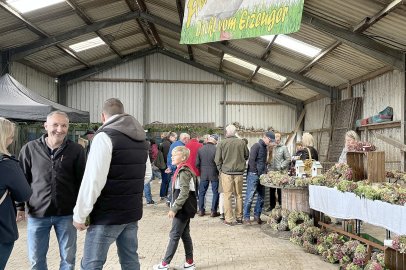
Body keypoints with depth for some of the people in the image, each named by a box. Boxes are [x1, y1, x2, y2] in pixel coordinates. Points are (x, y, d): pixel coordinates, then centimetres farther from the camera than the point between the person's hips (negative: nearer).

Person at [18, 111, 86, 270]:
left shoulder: (76, 150, -3)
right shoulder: (30, 149, 0)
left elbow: (82, 181, 1)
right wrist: (20, 205, 3)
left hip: (67, 213, -1)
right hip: (37, 213, 1)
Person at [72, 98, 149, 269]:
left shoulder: (105, 136, -13)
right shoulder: (141, 139, 11)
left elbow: (93, 180, -19)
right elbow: (145, 174, 20)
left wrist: (80, 214, -12)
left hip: (107, 215, -7)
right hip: (133, 212, 8)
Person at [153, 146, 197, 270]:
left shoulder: (183, 172, -18)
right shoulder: (181, 170, 12)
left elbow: (184, 193, -24)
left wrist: (174, 208, -22)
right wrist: (174, 207, 17)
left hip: (182, 209, -9)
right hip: (184, 209, 9)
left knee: (174, 235, -1)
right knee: (185, 235, 13)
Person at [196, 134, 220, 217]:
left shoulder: (200, 149, -1)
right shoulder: (216, 149, -13)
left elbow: (197, 163, 2)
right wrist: (218, 172, 6)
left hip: (203, 174, 3)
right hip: (214, 174, -3)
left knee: (202, 192, 13)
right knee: (215, 193, 7)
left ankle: (201, 210, 16)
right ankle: (213, 211, 8)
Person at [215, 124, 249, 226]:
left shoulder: (221, 143, -7)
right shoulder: (242, 142, -1)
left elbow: (217, 159, -3)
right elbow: (247, 156, 11)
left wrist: (220, 170, 10)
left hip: (226, 172, -2)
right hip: (239, 173, 2)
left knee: (227, 196, 4)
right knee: (239, 195, 13)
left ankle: (228, 219, 5)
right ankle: (239, 217, 20)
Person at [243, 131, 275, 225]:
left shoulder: (264, 147, 16)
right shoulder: (256, 146, -10)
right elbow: (251, 160, -16)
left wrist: (265, 172, 9)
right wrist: (257, 172, -14)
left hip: (261, 175, 9)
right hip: (253, 175, -9)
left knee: (261, 196, 10)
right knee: (250, 197, -4)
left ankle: (257, 216, 20)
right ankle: (246, 218, 3)